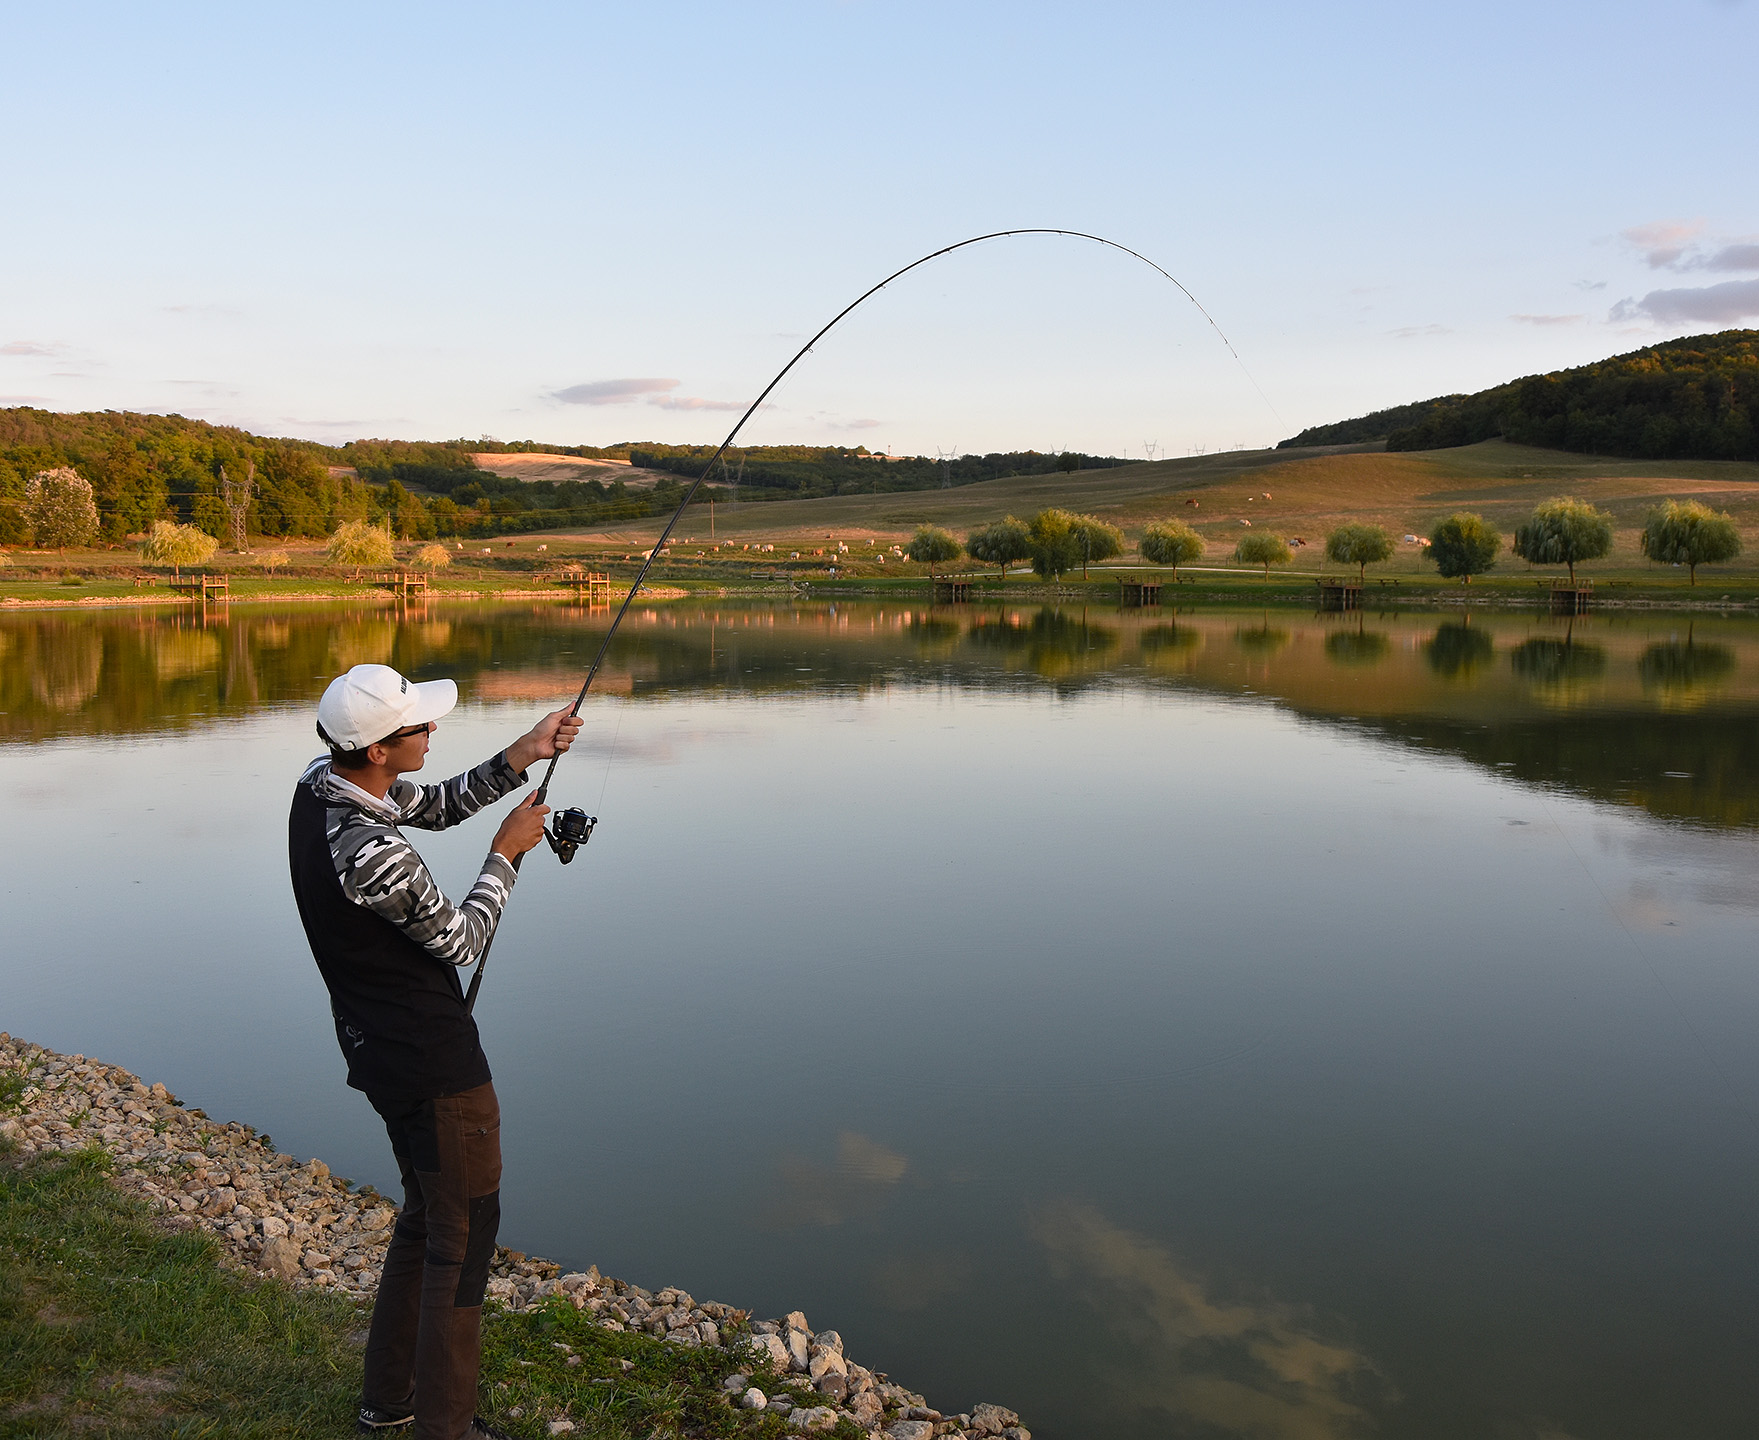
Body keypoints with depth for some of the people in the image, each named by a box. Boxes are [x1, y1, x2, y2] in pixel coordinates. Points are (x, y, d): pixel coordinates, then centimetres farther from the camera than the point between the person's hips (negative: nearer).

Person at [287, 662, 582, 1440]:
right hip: (434, 1062, -10)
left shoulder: (319, 782, -3)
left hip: (377, 1048, 10)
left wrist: (518, 758, -1)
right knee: (463, 1233, 4)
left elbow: (435, 805, 11)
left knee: (424, 1214, 24)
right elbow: (462, 941, -15)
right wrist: (506, 854, -3)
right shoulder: (373, 853, -30)